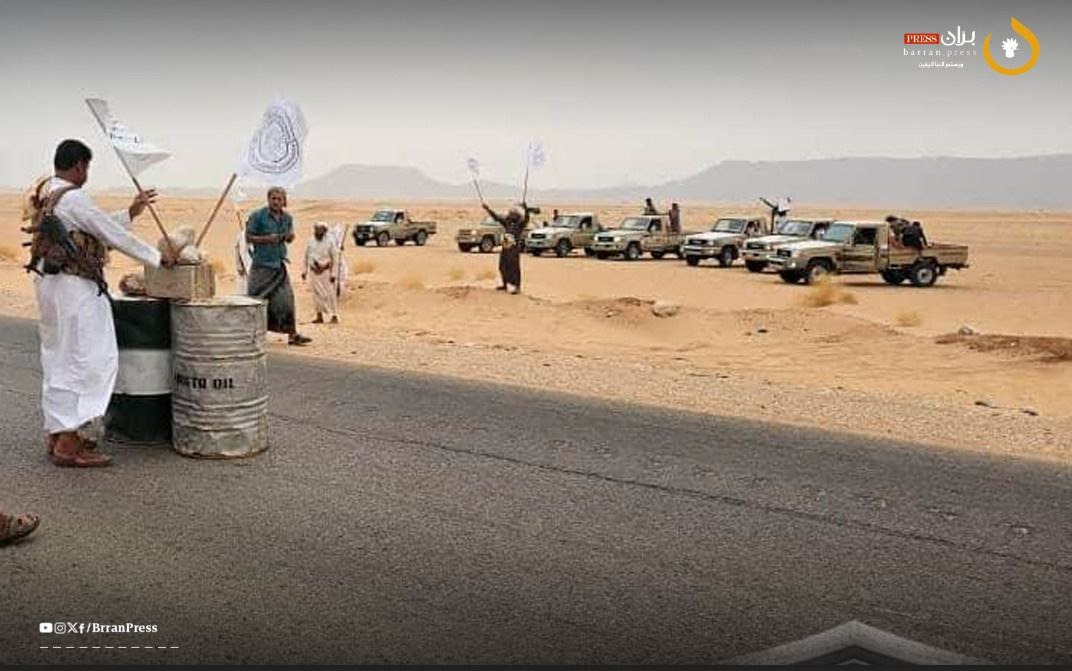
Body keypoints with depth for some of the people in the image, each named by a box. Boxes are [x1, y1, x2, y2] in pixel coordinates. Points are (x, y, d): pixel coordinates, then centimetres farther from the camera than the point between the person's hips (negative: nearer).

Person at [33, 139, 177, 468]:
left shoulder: (45, 196, 12)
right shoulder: (74, 199, -16)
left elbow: (98, 226, 19)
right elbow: (113, 235, -12)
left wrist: (131, 213, 21)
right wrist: (158, 257, -3)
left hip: (48, 284, 10)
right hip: (76, 289, -10)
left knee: (57, 360, 15)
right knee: (93, 360, -6)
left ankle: (57, 434, 23)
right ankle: (70, 443, -7)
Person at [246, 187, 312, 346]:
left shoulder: (287, 218, 9)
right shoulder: (258, 216, -8)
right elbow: (248, 237, -7)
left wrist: (290, 236, -3)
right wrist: (267, 239, -20)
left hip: (279, 265, 5)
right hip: (262, 265, -5)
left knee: (286, 299, -2)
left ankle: (292, 335, 0)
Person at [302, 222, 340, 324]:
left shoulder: (330, 242, -6)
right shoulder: (310, 242, 7)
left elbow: (335, 259, -7)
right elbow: (305, 257, 15)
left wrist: (334, 274, -12)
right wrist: (304, 270, 9)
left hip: (326, 271, -4)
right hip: (315, 272, 5)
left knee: (330, 294, -6)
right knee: (317, 295, 8)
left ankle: (334, 316, -2)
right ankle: (319, 316, 16)